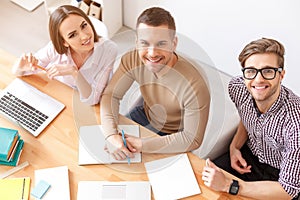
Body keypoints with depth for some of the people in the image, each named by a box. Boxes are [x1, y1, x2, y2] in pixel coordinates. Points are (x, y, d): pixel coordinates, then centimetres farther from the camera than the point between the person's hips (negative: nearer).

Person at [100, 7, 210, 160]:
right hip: (144, 116, 5)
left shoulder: (194, 86, -37)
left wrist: (141, 145, -33)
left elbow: (192, 139, -30)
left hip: (174, 136, -4)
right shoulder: (132, 60, -23)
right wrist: (111, 135, -33)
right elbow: (111, 95, -14)